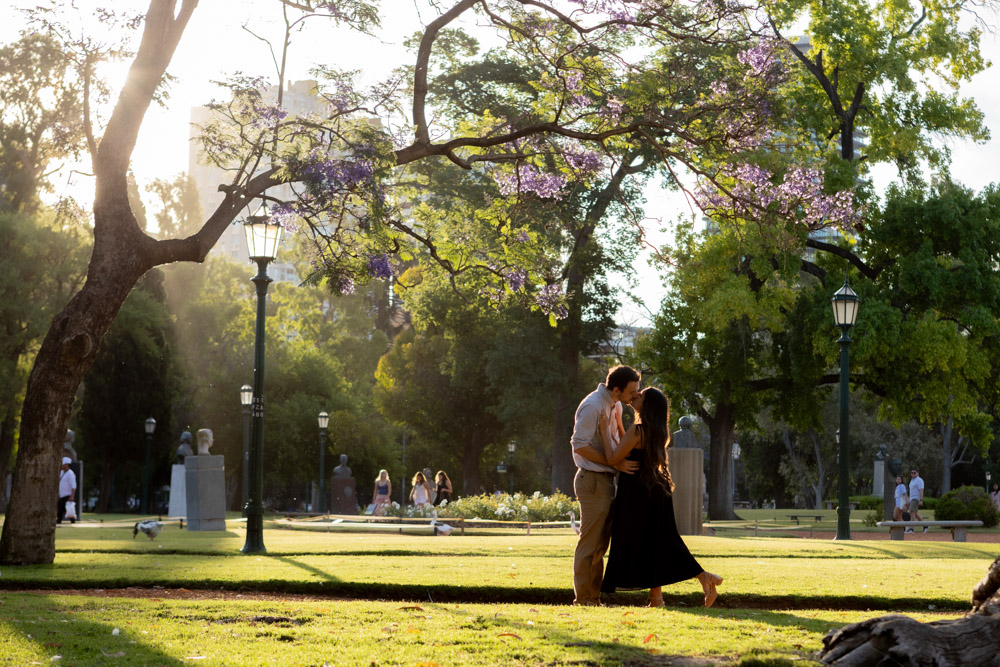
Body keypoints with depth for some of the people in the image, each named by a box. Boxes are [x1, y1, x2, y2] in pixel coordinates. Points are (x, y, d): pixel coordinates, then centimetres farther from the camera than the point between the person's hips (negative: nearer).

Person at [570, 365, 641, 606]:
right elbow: (580, 445, -20)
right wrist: (616, 464, -20)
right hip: (593, 480, -10)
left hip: (605, 480, 10)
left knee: (600, 542, 12)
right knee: (589, 541, -6)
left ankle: (594, 597, 18)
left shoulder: (612, 406, 13)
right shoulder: (593, 406, -17)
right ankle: (583, 598, -1)